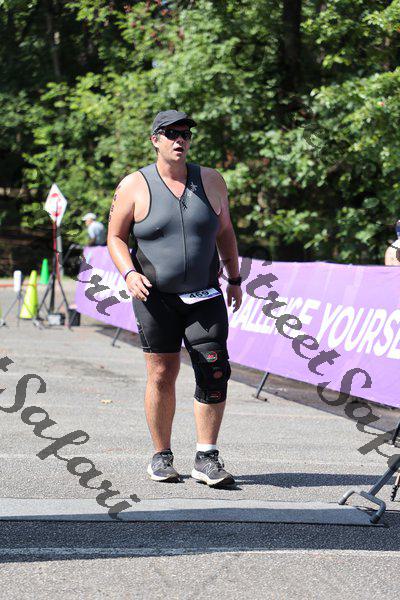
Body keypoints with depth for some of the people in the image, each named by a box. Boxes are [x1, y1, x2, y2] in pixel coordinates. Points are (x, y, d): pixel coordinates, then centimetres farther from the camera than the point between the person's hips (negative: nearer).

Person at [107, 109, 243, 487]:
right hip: (156, 297, -2)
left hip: (205, 297, 2)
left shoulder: (211, 181, 8)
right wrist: (129, 273, -13)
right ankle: (161, 457, 14)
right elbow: (115, 237, 4)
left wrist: (234, 278, 16)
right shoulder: (134, 186, 0)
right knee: (161, 375, 0)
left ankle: (206, 458, -2)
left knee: (215, 374, -9)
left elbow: (225, 232, 18)